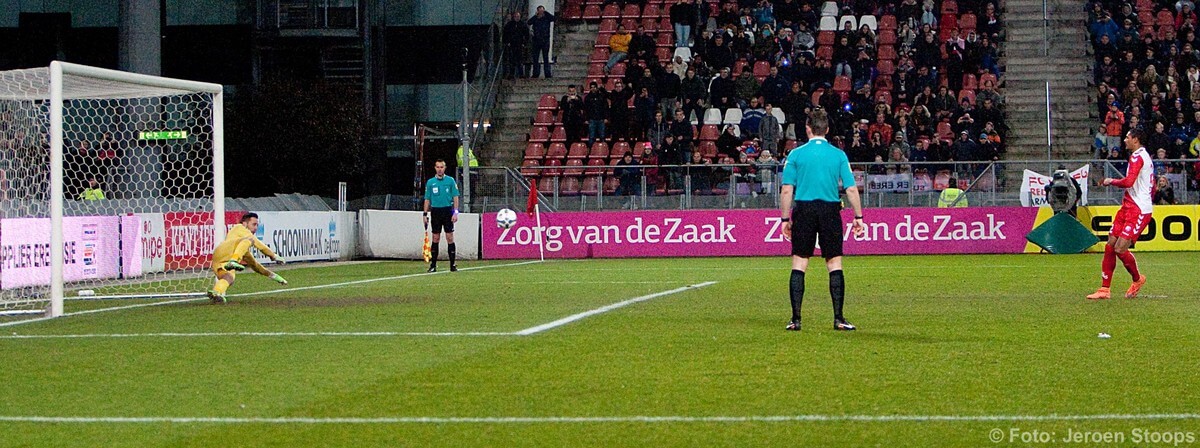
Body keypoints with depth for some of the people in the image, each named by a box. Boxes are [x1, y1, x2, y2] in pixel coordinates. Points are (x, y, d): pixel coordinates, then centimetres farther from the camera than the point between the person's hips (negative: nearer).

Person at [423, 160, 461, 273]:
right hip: (435, 211, 2)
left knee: (450, 238, -4)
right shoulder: (430, 182, 8)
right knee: (435, 238, 3)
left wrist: (456, 212, -7)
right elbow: (427, 199, 10)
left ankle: (452, 264, -1)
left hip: (447, 210, -2)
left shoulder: (450, 181, 3)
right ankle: (433, 265, 6)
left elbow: (455, 197, 2)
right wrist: (425, 214, 4)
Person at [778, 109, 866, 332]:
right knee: (835, 263, 5)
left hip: (803, 210, 0)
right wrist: (858, 217, 7)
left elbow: (787, 190, -2)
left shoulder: (796, 154, 1)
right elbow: (851, 189, 0)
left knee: (799, 264, 4)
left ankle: (796, 319, 1)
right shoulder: (838, 155, 3)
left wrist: (785, 219, 5)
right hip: (830, 211, 0)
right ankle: (838, 319, 2)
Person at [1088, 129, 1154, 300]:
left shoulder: (1137, 157, -12)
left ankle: (1137, 279, 13)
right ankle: (1105, 289, 3)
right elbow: (1151, 186, 27)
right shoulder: (1144, 156, 20)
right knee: (1110, 246, 2)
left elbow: (1128, 182, -24)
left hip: (1138, 211, -10)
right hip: (1128, 208, 10)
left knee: (1120, 249, -12)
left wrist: (1111, 181, -8)